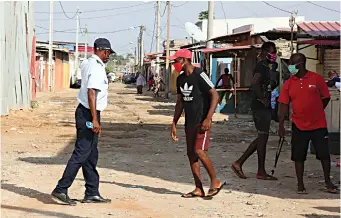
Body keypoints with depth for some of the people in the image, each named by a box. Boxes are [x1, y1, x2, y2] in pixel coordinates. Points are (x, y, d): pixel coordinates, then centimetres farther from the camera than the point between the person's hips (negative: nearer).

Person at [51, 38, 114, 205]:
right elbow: (91, 93, -24)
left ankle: (92, 193, 17)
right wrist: (95, 119, -26)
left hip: (87, 113, 11)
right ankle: (61, 190, -7)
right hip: (88, 114, -11)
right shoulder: (96, 68, -16)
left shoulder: (89, 64, 15)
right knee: (81, 154, -9)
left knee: (91, 155, 12)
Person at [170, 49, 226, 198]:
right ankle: (198, 189, 11)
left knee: (199, 151, -16)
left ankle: (215, 182, -1)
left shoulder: (199, 75, -13)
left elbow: (215, 96, -16)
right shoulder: (180, 79, 11)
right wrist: (174, 123, 16)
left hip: (202, 121, -8)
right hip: (189, 122, 8)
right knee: (191, 153, 6)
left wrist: (208, 118, -22)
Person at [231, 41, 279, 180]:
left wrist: (276, 83, 12)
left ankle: (239, 163, 12)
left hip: (264, 107, 10)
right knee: (263, 137, -4)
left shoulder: (266, 67, 20)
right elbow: (255, 83, -27)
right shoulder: (261, 66, -12)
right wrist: (263, 99, -22)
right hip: (260, 107, -10)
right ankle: (261, 172, 2)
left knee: (262, 138, 12)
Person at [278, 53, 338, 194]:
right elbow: (284, 105, 0)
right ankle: (300, 184, 15)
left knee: (324, 154, 4)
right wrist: (281, 125, -5)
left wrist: (315, 111, 3)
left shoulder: (317, 79, -5)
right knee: (298, 156, 4)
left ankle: (328, 182, 21)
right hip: (299, 126, 2)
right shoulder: (288, 84, 0)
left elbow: (326, 98, 3)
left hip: (318, 124, -1)